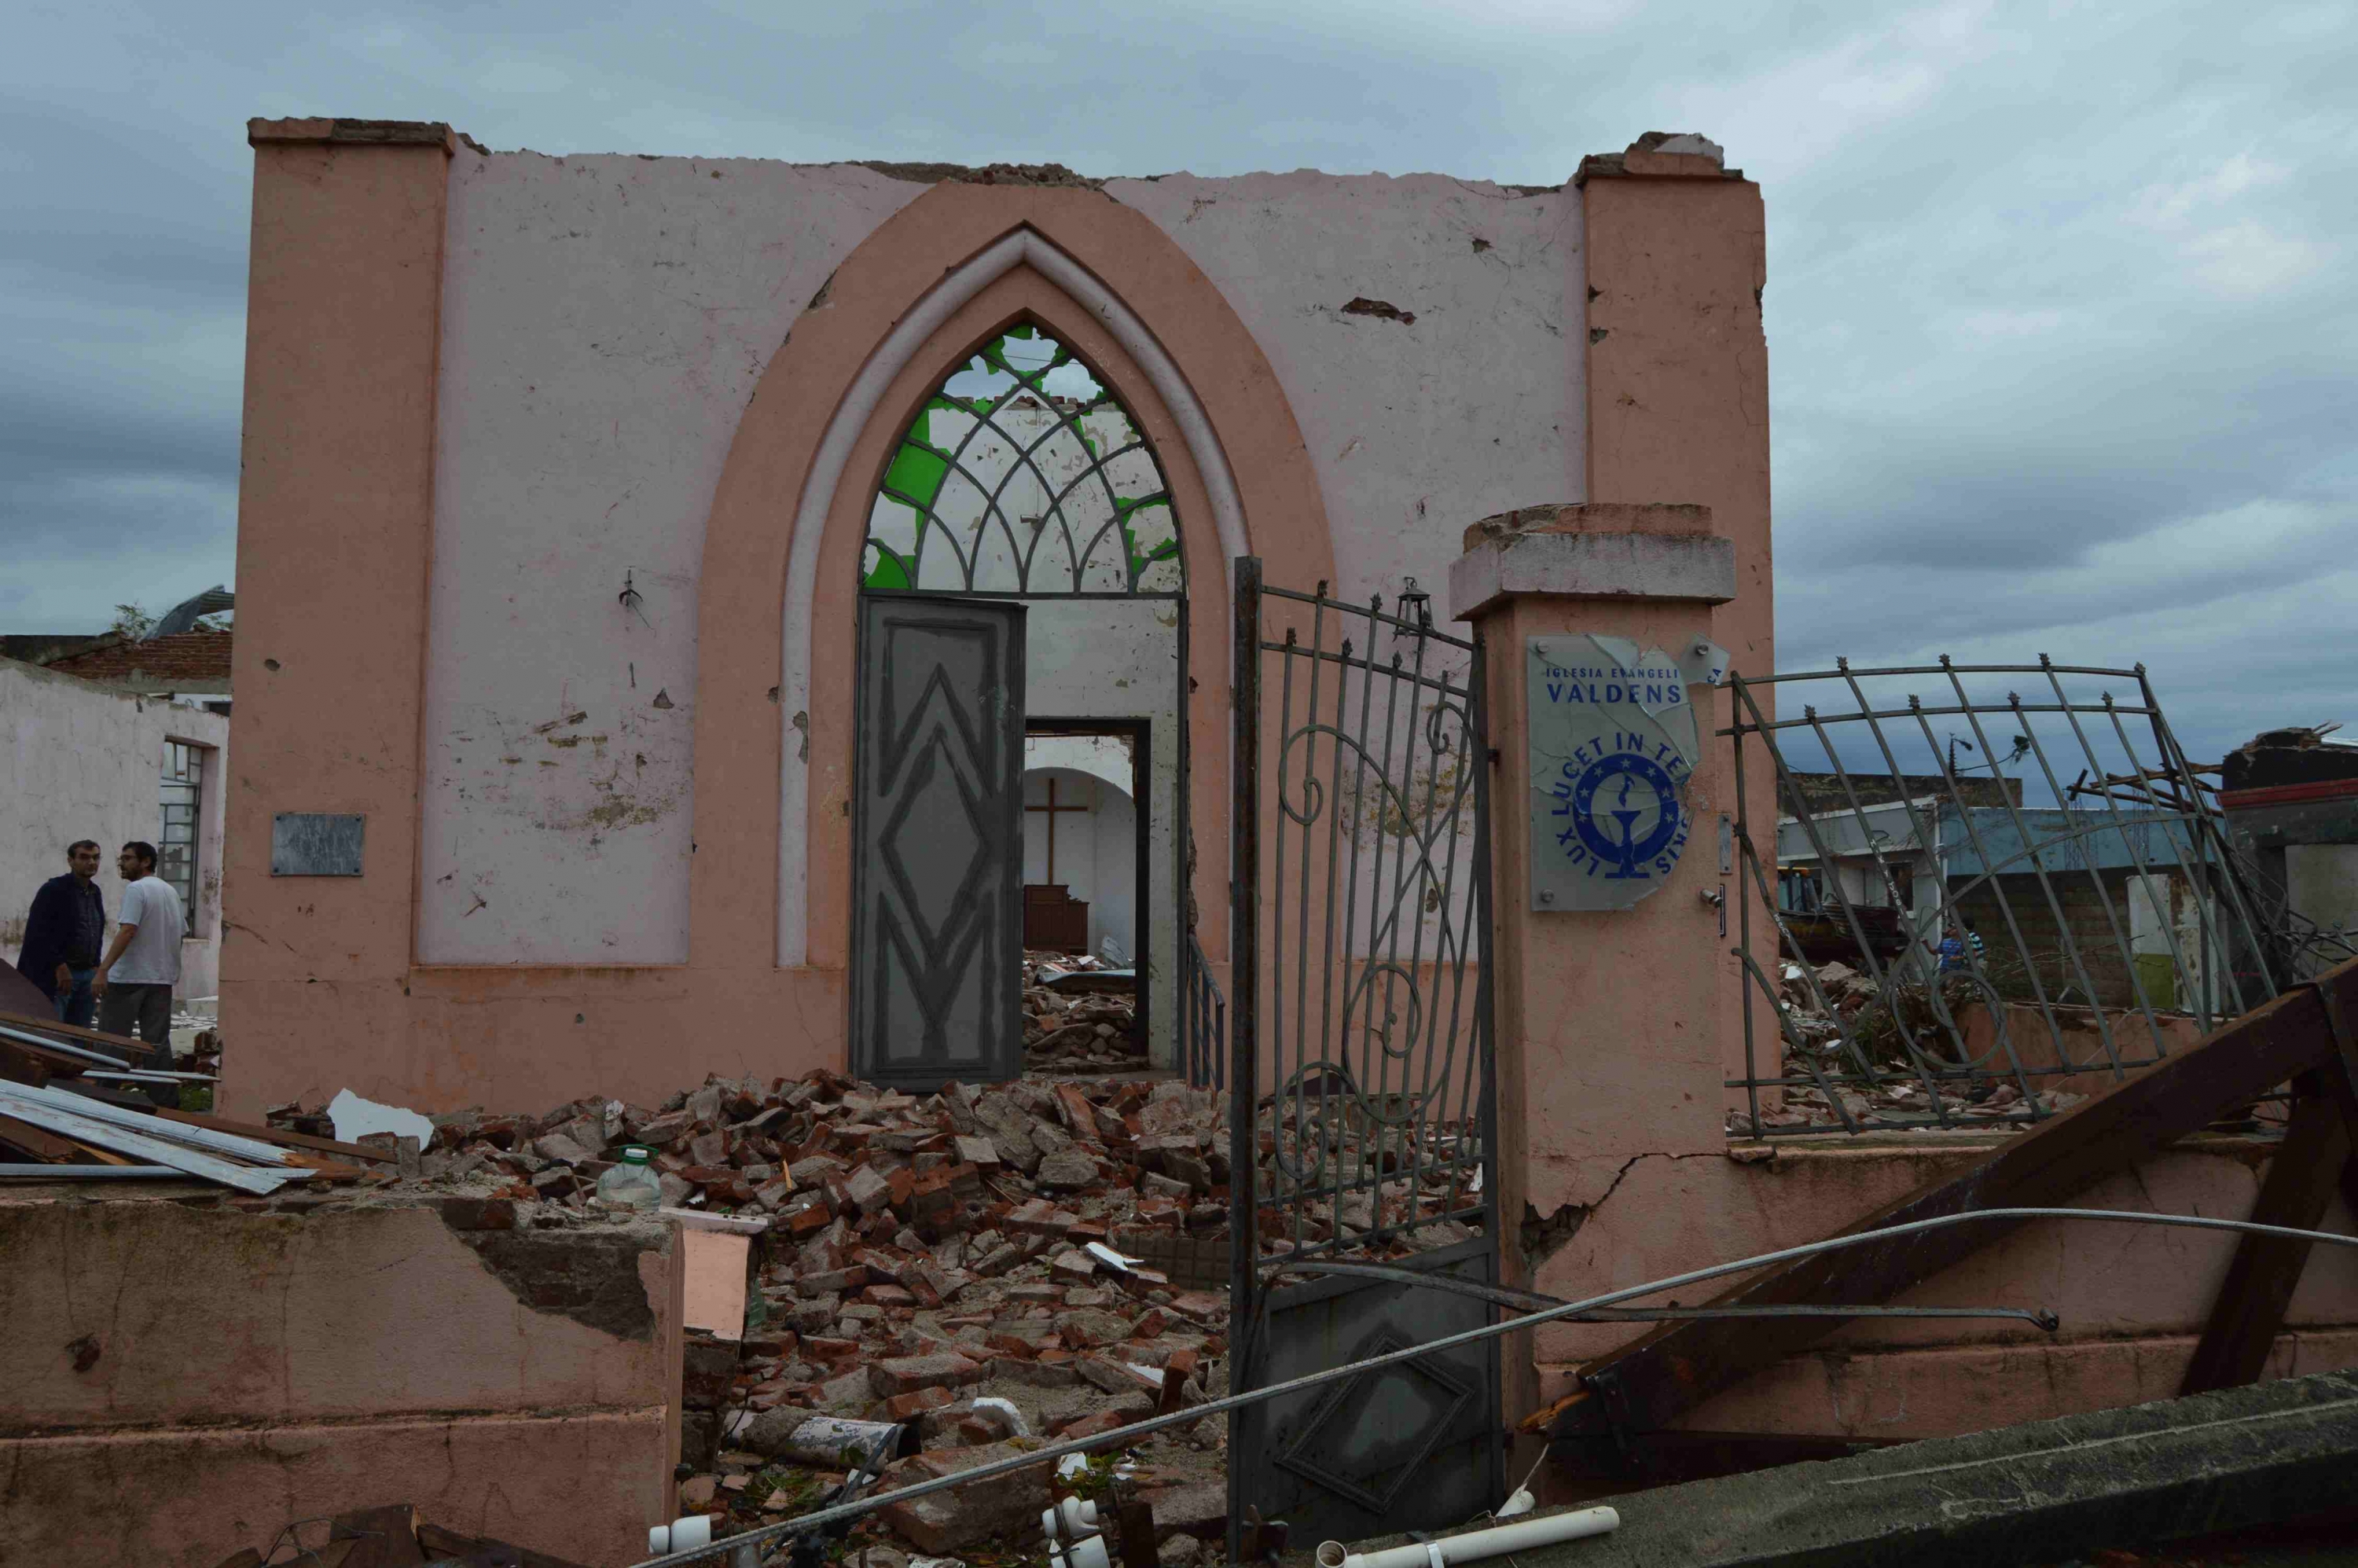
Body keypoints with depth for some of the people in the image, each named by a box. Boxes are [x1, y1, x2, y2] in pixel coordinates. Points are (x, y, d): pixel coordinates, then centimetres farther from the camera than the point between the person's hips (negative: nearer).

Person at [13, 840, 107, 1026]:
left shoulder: (95, 892, 14)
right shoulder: (53, 889, -7)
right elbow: (38, 933, -14)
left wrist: (96, 966, 10)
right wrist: (59, 966, -18)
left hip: (88, 975, 7)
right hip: (55, 976, -7)